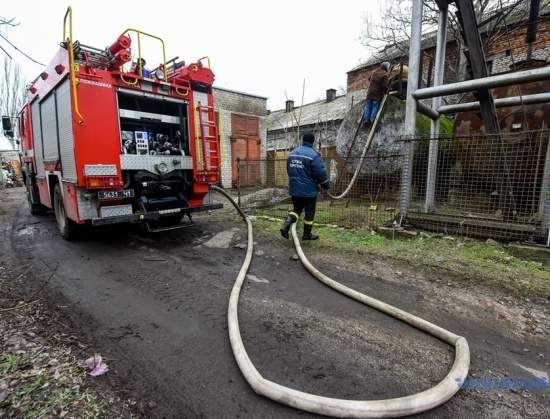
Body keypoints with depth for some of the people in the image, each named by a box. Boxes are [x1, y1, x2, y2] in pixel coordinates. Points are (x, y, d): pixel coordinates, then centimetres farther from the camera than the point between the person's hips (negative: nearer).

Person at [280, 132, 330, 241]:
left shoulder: (292, 154, 6)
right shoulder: (313, 155, -16)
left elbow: (289, 171, 17)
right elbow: (321, 173, -15)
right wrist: (326, 184, 2)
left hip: (294, 189, 6)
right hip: (309, 190, -6)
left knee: (296, 208, 19)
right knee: (309, 212, 9)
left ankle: (286, 224, -3)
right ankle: (307, 234, 19)